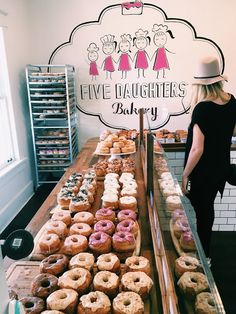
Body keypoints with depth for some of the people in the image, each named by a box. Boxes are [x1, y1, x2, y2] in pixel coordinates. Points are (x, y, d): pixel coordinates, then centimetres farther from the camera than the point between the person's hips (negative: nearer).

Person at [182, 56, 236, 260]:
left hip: (203, 172, -7)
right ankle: (204, 252, 45)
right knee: (207, 208, 24)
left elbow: (197, 148, -26)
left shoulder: (202, 108, -24)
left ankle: (203, 258, 30)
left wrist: (185, 175, -16)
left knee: (202, 213, 10)